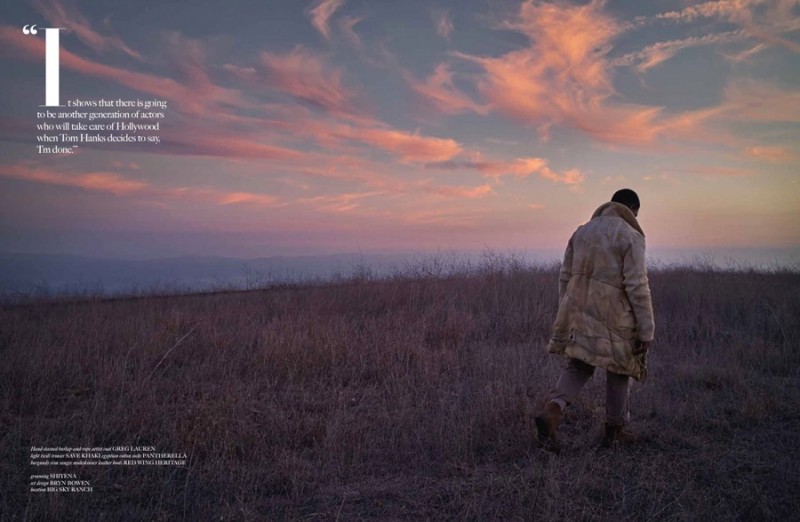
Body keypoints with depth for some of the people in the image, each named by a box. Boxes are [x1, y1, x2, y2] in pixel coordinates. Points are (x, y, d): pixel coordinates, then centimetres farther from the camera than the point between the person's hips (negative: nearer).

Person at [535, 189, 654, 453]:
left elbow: (566, 277, 10)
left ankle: (552, 412, -11)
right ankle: (614, 431, 25)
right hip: (613, 316, -5)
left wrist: (566, 317, 18)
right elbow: (637, 286, -15)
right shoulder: (631, 237, -9)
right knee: (619, 370, 13)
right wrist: (646, 331, -11)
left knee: (578, 366, 13)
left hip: (580, 312, 5)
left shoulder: (582, 231, 9)